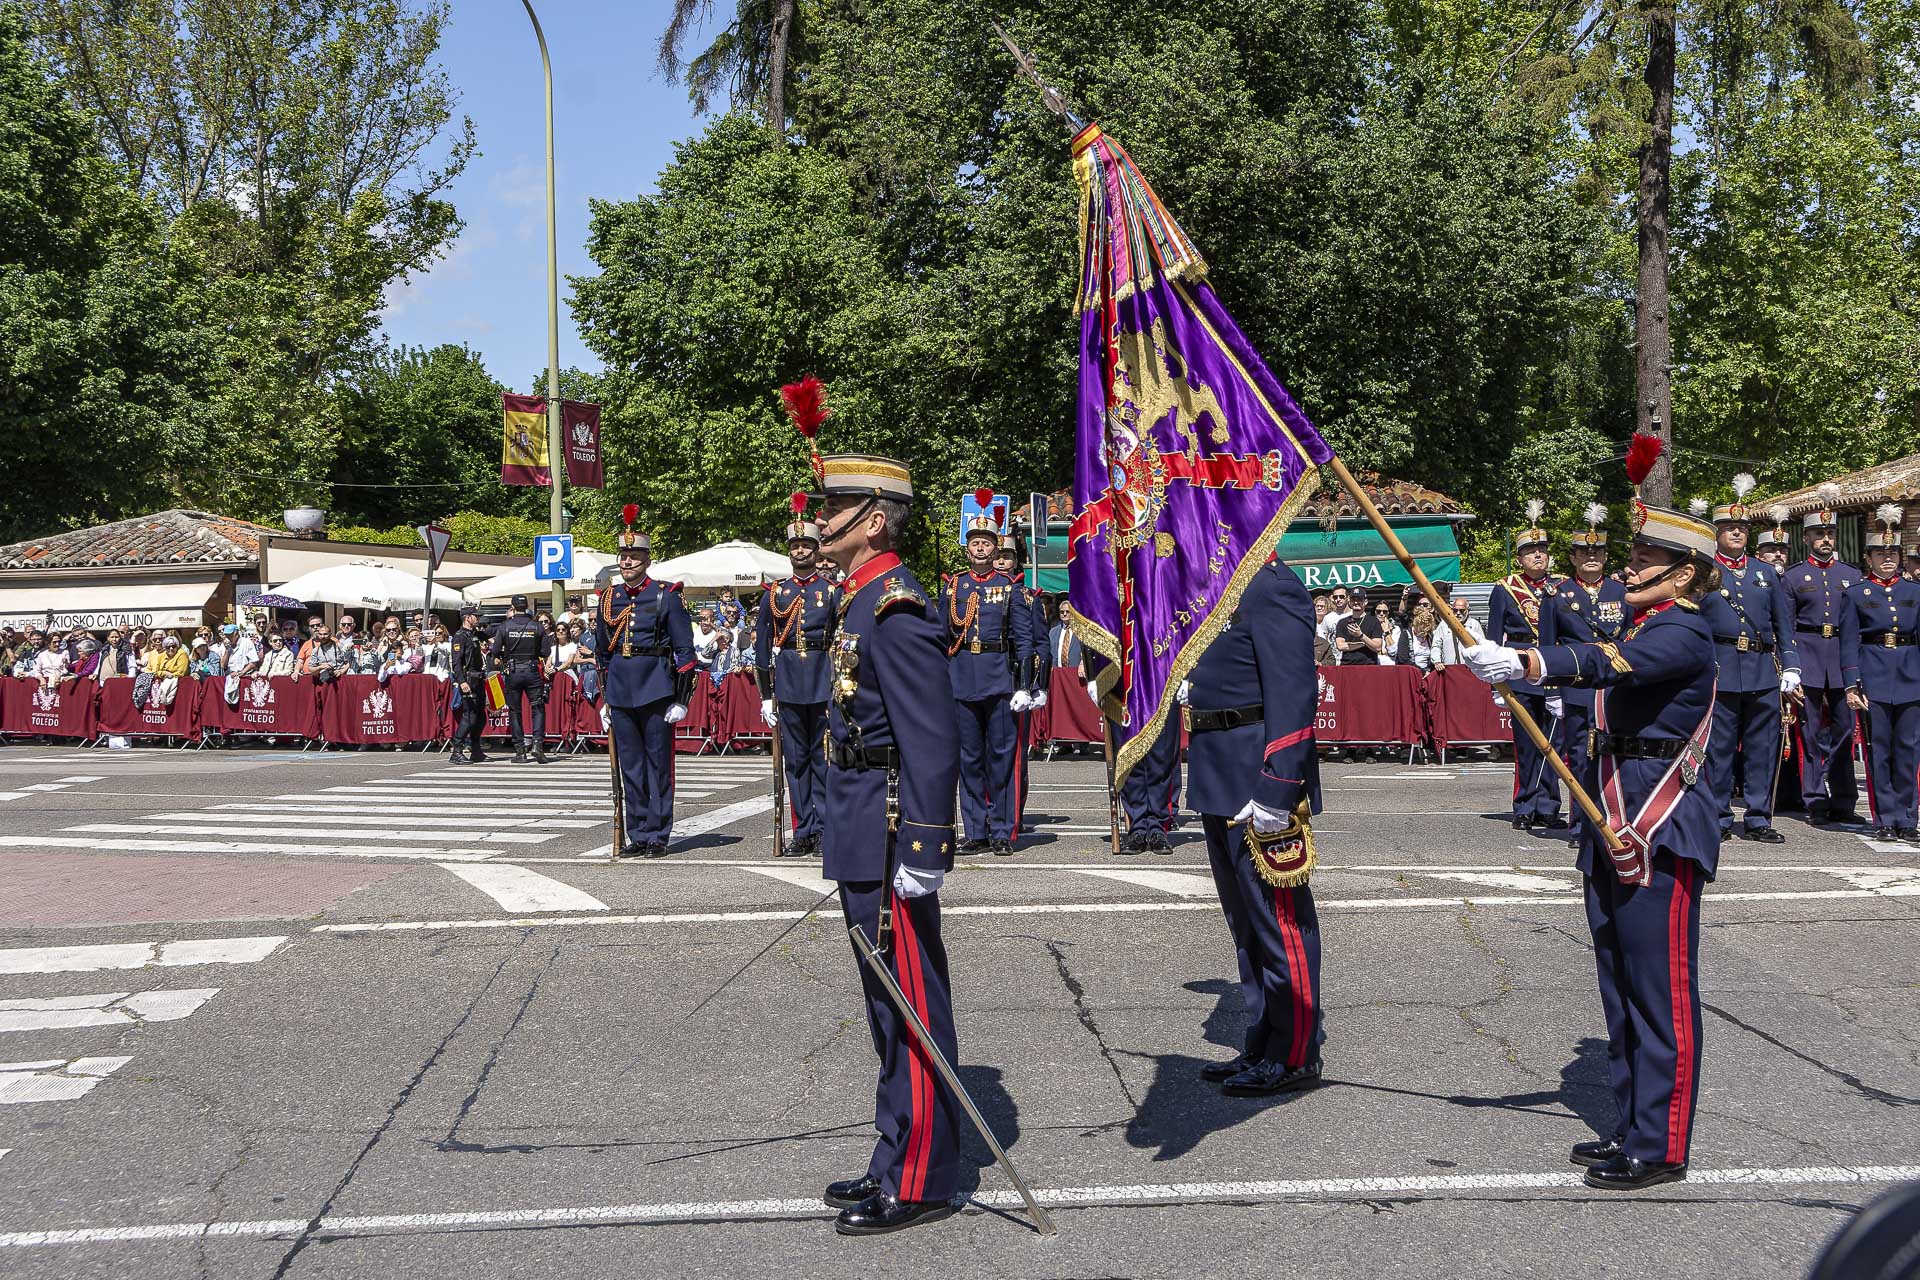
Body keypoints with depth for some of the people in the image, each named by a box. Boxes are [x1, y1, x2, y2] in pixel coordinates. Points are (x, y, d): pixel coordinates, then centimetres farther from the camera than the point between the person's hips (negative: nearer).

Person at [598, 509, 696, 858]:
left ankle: (658, 836, 7)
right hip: (620, 690, 5)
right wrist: (605, 697, 17)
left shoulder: (665, 596, -2)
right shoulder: (609, 597, 11)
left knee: (659, 763, 1)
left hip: (655, 688, -4)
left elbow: (685, 651, -3)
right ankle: (638, 835, 15)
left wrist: (681, 698, -8)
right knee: (630, 765, 8)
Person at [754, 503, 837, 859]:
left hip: (824, 682, -2)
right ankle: (803, 833, 12)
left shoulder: (833, 591, 4)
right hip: (787, 684, 3)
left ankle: (823, 831, 5)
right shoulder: (774, 593, 9)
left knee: (824, 757, 0)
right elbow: (762, 647, 10)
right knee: (795, 759, 6)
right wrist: (766, 695, 5)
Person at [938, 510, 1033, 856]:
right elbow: (941, 638, 13)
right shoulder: (951, 586, 11)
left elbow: (1024, 637, 3)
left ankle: (1001, 833, 6)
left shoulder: (1010, 587, 6)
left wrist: (1024, 685, -5)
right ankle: (976, 833, 11)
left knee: (1002, 756, -1)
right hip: (961, 681, 2)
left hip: (999, 679, -2)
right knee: (969, 758, 4)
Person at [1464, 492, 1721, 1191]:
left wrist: (1522, 662, -47)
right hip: (1613, 827, 10)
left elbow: (1610, 664, -33)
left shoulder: (1685, 633, -13)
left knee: (1660, 989, -3)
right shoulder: (1638, 626, 16)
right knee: (1620, 985, 14)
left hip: (1661, 832, -9)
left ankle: (1660, 1147, 6)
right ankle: (1631, 1127, 24)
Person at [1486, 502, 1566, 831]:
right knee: (1525, 745, 1)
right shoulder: (1505, 590, 4)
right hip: (1519, 674, -2)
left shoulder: (1560, 589, 9)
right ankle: (1525, 810, 8)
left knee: (1552, 743, 2)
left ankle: (1547, 809, 10)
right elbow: (1494, 640, 4)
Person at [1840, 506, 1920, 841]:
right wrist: (1851, 686, -8)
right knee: (1878, 749, 0)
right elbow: (1848, 644, 0)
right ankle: (1886, 820, 7)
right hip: (1873, 677, -2)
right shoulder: (1855, 594, 3)